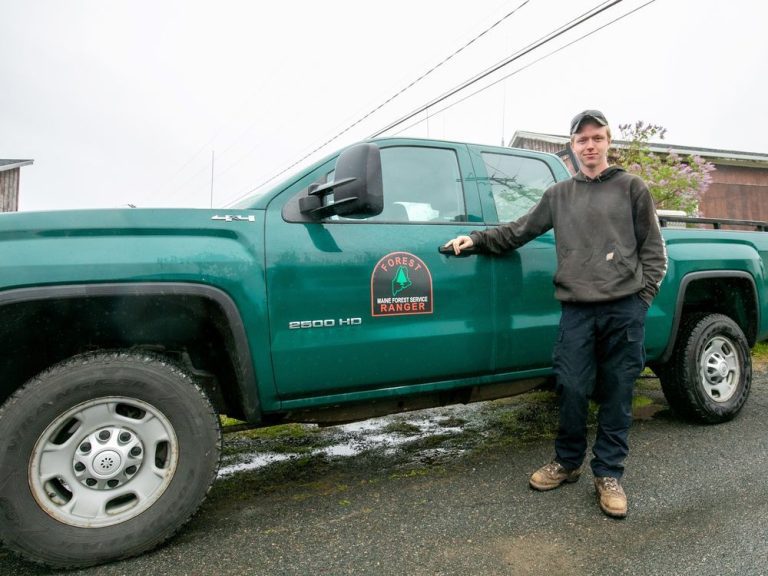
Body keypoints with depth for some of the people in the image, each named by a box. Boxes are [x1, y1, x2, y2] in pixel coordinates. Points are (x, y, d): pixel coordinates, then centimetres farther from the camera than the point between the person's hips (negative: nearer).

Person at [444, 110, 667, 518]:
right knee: (572, 389, 1)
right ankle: (567, 462, 22)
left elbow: (653, 249, 8)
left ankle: (608, 474, 19)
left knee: (616, 394, 4)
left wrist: (642, 297, -2)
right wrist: (477, 239, 4)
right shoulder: (559, 194, 15)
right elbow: (519, 231, 15)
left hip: (624, 308, -1)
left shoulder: (632, 188, 9)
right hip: (576, 308, 1)